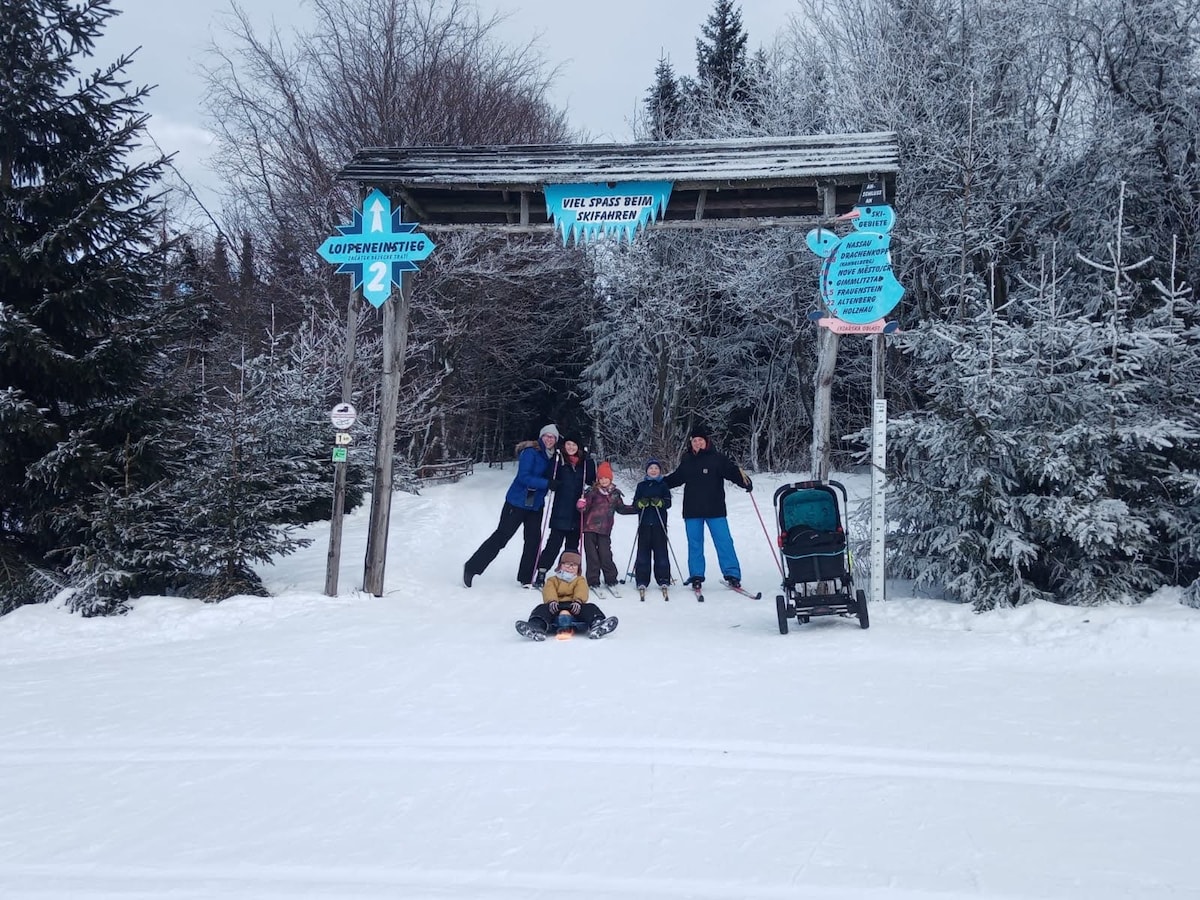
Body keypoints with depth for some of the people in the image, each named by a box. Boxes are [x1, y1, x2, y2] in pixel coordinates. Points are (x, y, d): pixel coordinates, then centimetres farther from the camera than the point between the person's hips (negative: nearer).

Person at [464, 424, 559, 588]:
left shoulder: (554, 456, 7)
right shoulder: (531, 452, -15)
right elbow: (523, 477, -23)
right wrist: (547, 483, -28)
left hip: (535, 505, 7)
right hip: (517, 502, -7)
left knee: (534, 540, 3)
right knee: (501, 536, -3)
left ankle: (526, 579, 13)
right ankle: (472, 567, 8)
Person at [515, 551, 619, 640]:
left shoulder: (580, 580, 26)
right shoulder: (552, 580, 25)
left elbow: (581, 592, 1)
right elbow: (549, 592, 1)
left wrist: (577, 601, -25)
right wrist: (552, 601, -25)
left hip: (575, 607, 0)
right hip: (555, 607, 0)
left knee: (590, 608, -29)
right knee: (542, 608, -31)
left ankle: (596, 624, -60)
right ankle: (537, 626, -63)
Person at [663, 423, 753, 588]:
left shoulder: (717, 459, -4)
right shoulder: (686, 461, 9)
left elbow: (732, 471, -12)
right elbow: (676, 478, 21)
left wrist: (744, 481, -29)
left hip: (715, 510, -3)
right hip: (692, 511, 4)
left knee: (724, 541, -4)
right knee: (694, 544, 8)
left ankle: (732, 575, 2)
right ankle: (696, 575, 17)